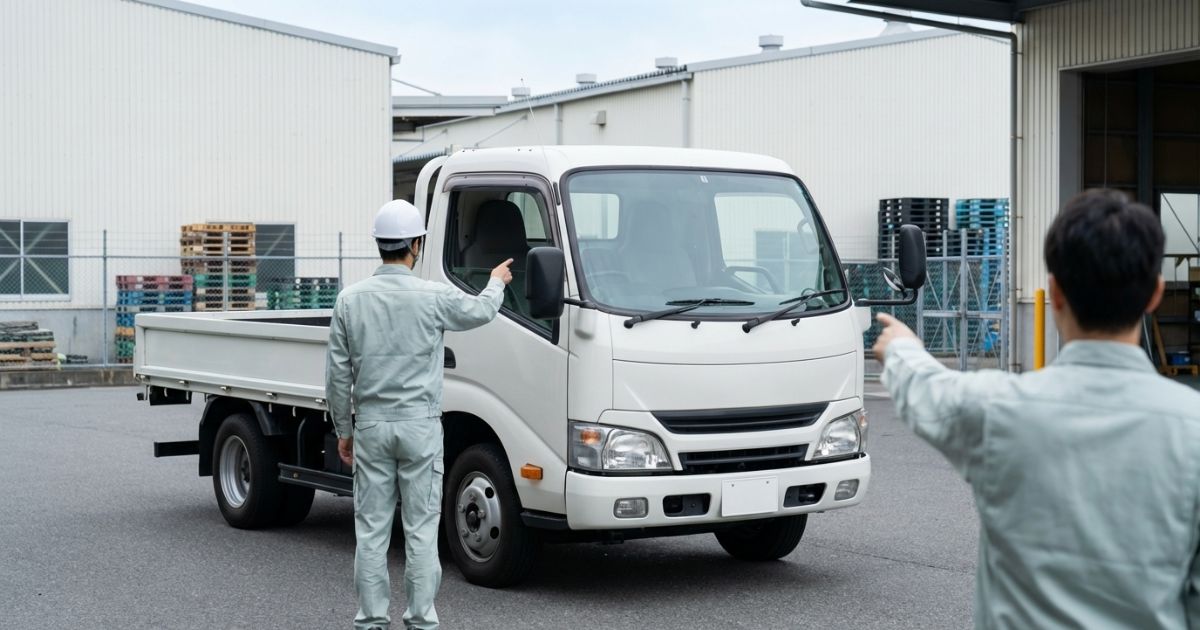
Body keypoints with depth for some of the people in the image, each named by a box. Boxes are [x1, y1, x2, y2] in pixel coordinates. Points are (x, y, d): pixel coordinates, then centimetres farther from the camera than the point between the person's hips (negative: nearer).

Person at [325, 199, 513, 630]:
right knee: (421, 530, 3)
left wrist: (343, 429, 13)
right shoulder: (433, 297, -9)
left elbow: (337, 375, 2)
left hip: (371, 427, 3)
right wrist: (497, 282, 32)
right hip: (420, 427, -2)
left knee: (371, 530, 7)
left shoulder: (350, 300, -1)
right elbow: (481, 311, 11)